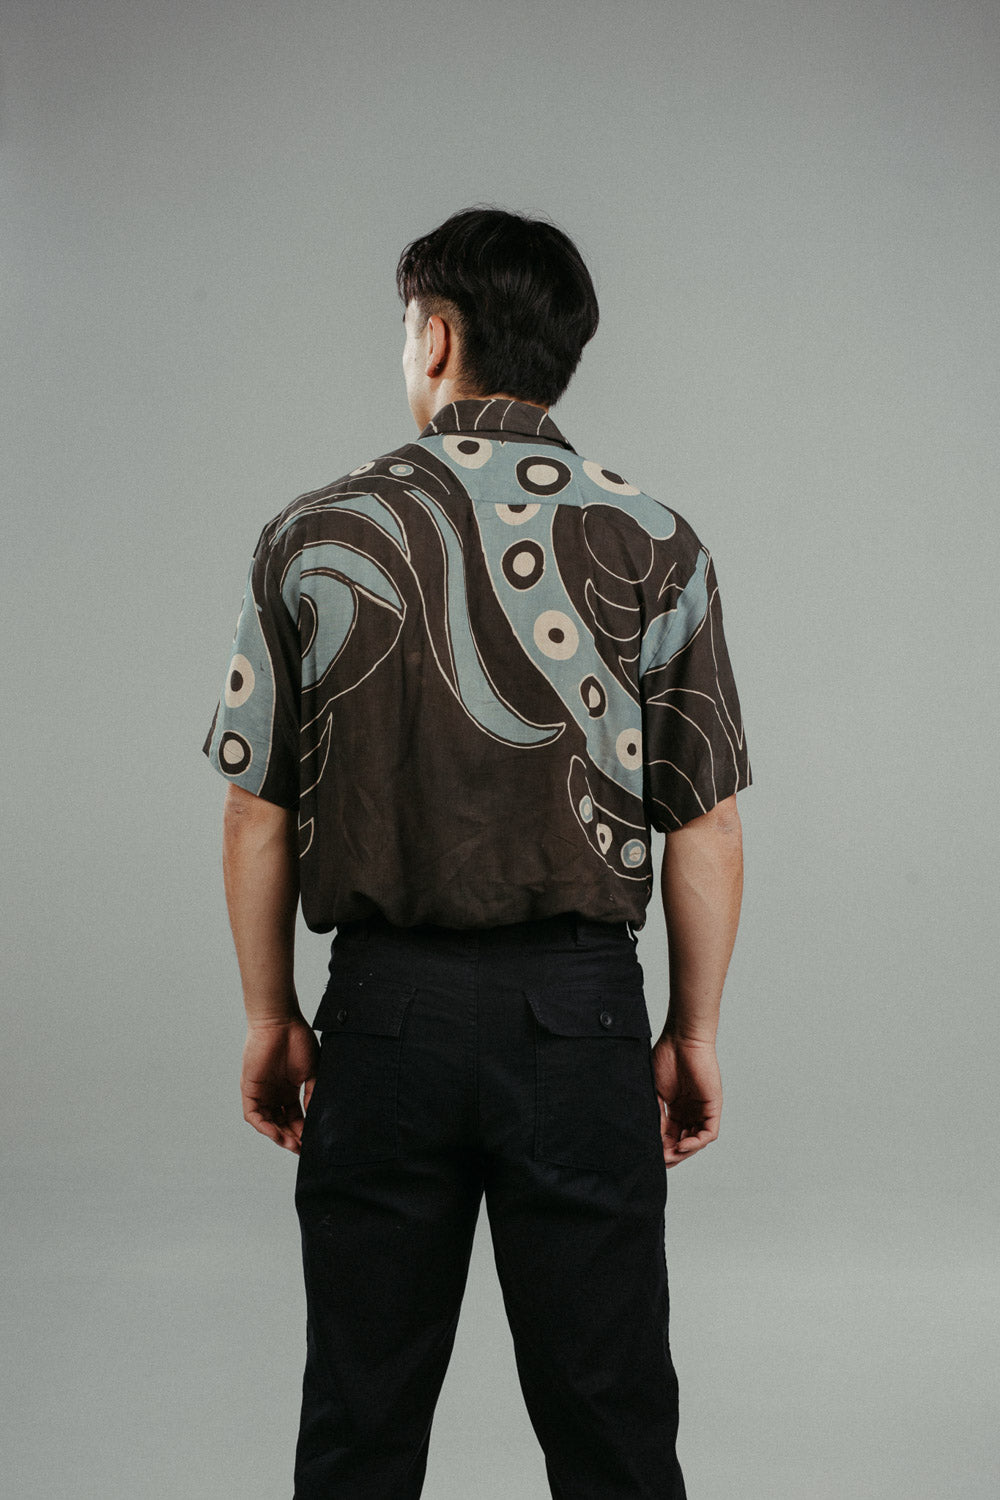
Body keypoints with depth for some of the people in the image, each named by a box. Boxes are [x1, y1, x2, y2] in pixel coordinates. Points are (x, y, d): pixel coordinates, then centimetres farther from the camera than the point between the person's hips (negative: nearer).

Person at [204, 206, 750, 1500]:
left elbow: (256, 813, 1)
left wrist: (271, 1018, 12)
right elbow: (706, 826, -2)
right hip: (579, 1008, 0)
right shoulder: (654, 546, -4)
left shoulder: (314, 538, -3)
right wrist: (692, 1037, 8)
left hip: (386, 1005, 1)